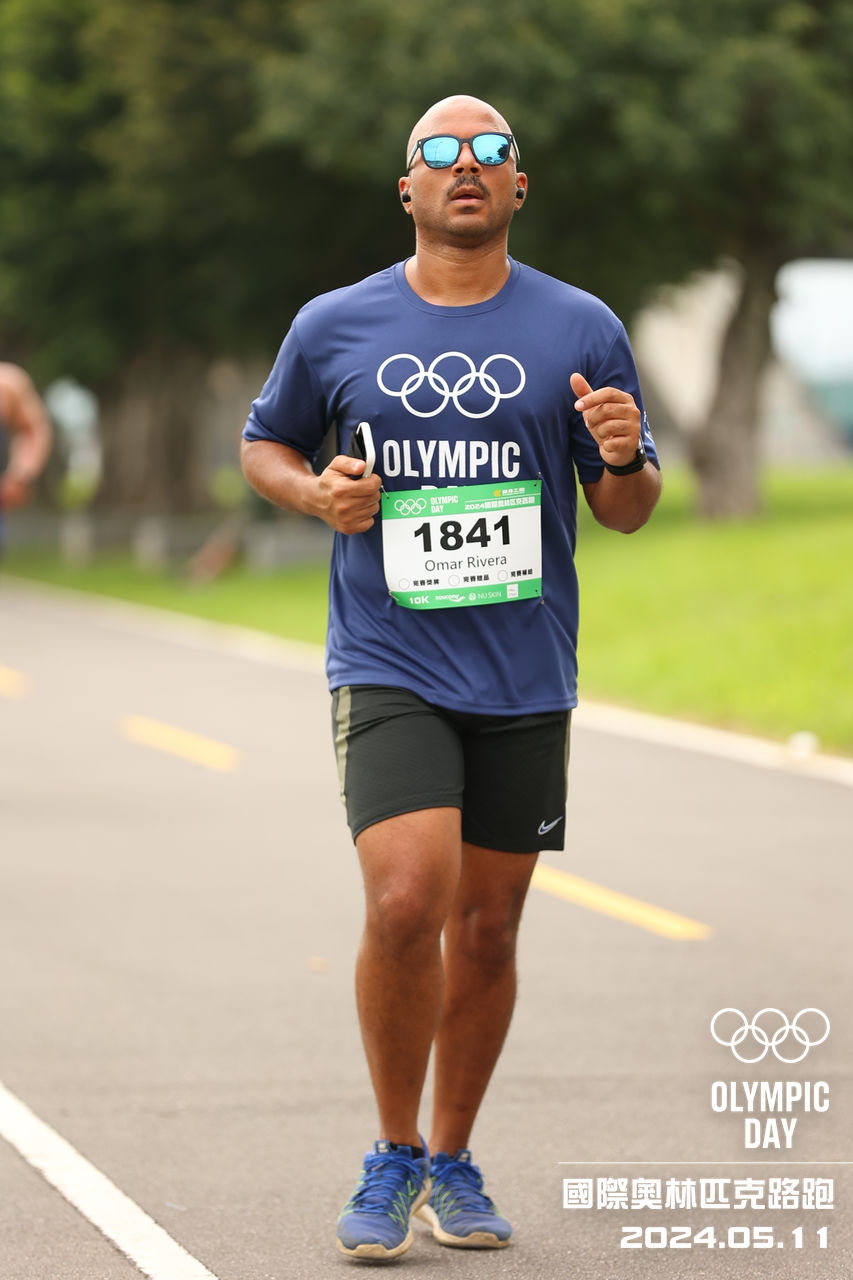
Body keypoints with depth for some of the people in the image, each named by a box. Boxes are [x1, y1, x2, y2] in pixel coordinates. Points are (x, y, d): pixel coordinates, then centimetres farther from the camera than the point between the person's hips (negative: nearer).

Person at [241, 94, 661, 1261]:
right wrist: (315, 491, -6)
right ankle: (393, 1157, 1)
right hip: (389, 670, -2)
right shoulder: (335, 329, 2)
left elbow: (626, 510, 8)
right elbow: (264, 445, 16)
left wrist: (623, 459, -15)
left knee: (486, 930, 8)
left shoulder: (580, 330, 3)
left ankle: (453, 1163, 25)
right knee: (405, 905, -17)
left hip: (526, 681, 2)